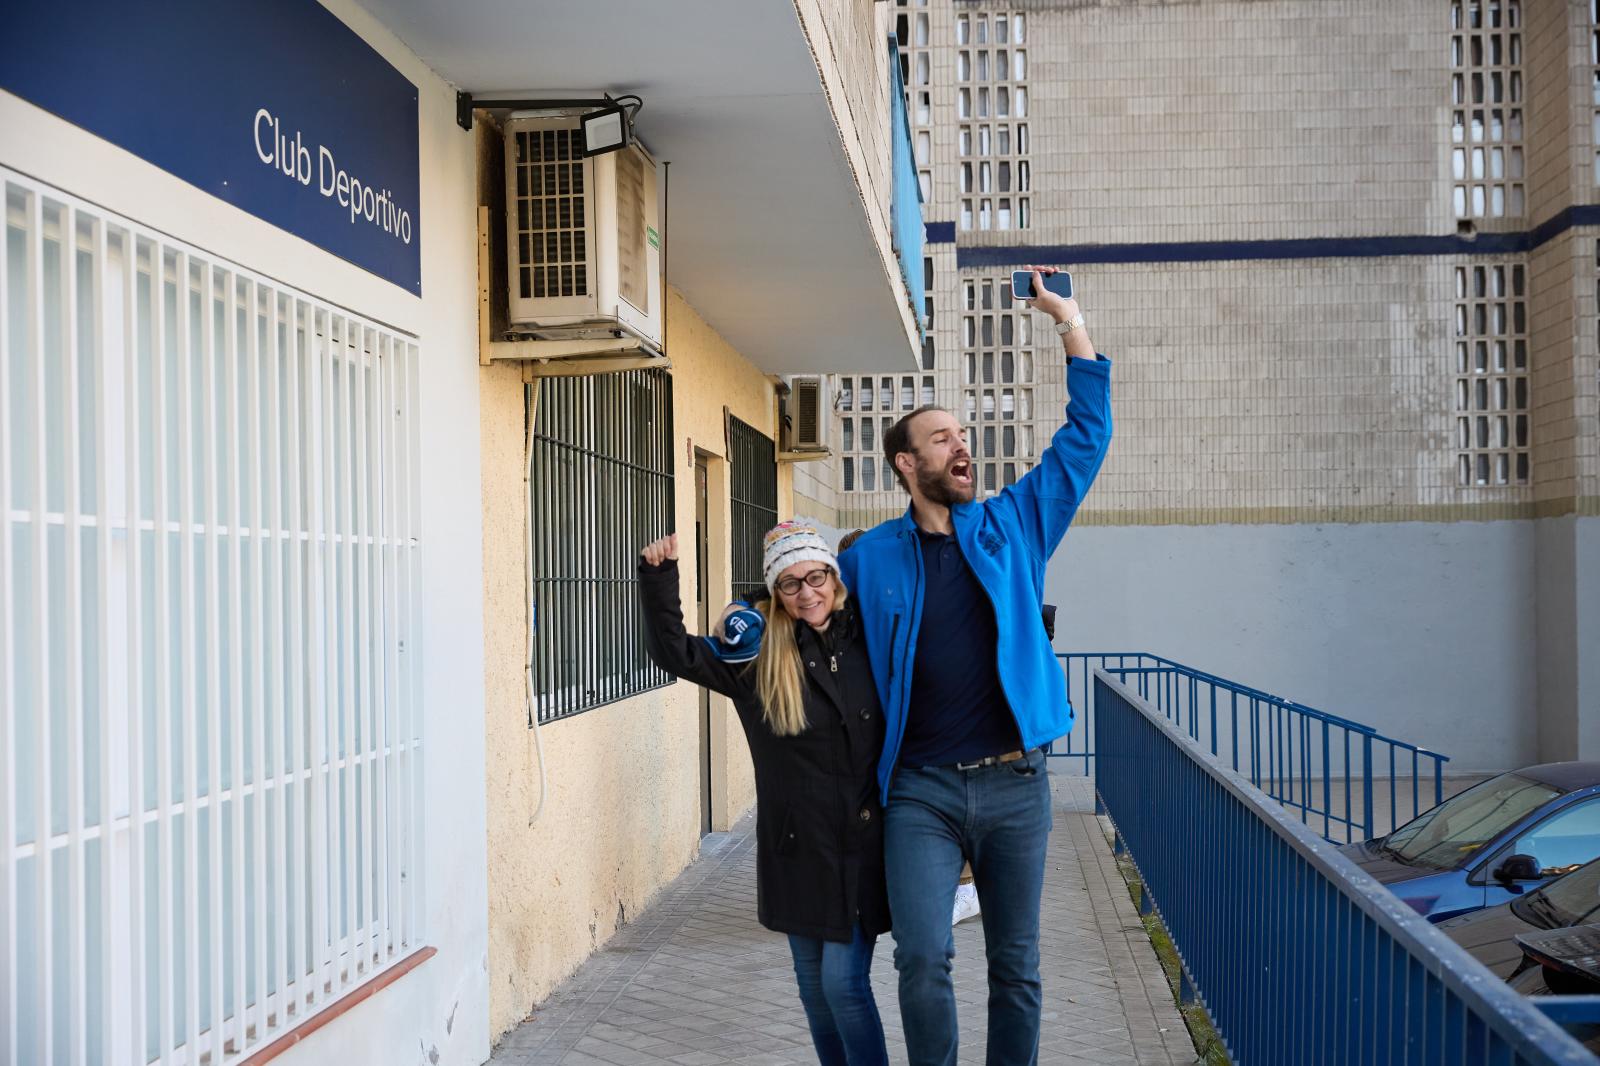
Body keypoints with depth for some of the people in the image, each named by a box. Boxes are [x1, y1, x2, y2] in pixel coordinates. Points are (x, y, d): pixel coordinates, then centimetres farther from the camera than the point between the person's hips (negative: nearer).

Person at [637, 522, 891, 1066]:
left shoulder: (869, 640, -2)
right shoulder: (757, 656, -1)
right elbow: (673, 651, -3)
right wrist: (658, 577, -13)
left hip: (862, 843, -2)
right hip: (796, 843, 2)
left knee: (843, 980, -5)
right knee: (812, 981, 14)